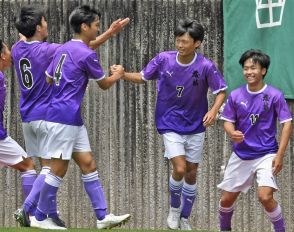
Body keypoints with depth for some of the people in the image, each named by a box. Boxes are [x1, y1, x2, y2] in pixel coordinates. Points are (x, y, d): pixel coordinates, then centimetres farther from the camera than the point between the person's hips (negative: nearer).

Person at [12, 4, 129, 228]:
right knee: (49, 167, -5)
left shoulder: (17, 49, 2)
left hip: (27, 117, 7)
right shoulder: (46, 50, -17)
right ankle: (26, 209, -16)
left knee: (46, 166, 11)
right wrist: (110, 32, -8)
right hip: (46, 116, -7)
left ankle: (52, 215, 11)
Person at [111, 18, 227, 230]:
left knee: (191, 174, 9)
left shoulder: (206, 66, -17)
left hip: (195, 127, 1)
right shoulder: (164, 59, -13)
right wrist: (124, 75, -17)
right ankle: (174, 208, 12)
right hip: (170, 125, -1)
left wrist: (214, 110, -27)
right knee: (180, 169, -16)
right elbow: (142, 77, 1)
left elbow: (221, 91, -8)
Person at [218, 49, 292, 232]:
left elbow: (287, 124, -7)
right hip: (241, 154, 4)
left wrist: (279, 155, -14)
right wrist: (232, 133, -19)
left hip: (266, 154, -4)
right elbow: (228, 122, 6)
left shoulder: (274, 95, -10)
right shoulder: (236, 96, -1)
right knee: (227, 198, 9)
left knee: (265, 196, -23)